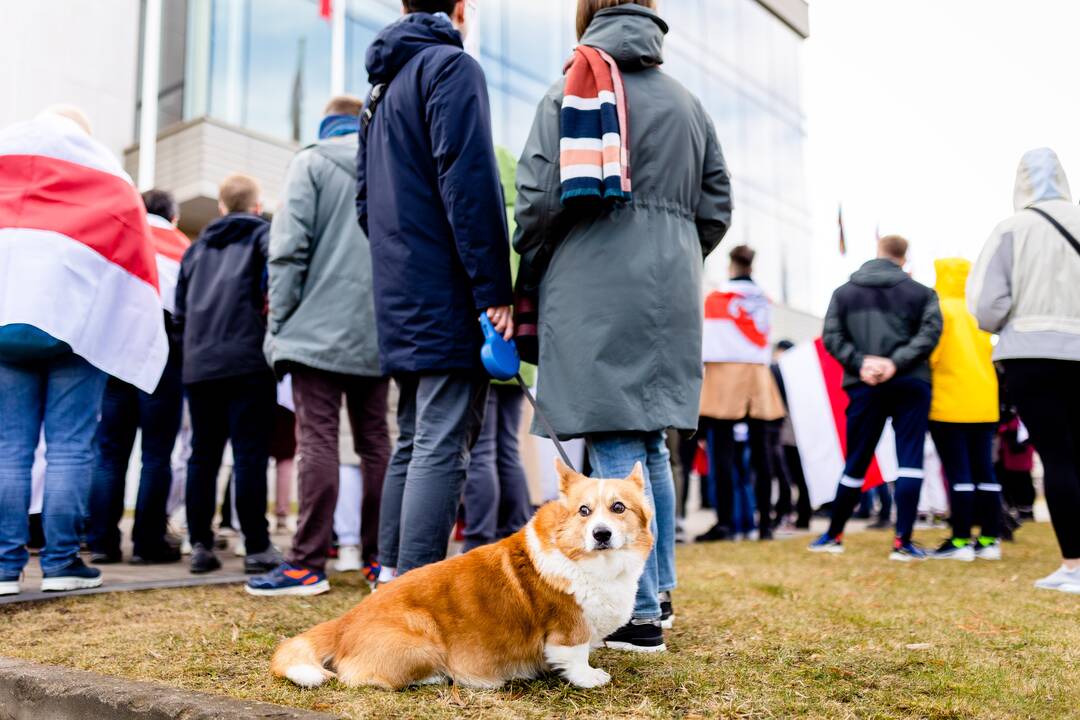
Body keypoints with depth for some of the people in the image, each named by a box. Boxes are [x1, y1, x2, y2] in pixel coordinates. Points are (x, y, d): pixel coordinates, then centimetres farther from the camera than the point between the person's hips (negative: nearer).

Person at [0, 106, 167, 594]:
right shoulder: (108, 175, 10)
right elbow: (135, 252, 2)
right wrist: (145, 330, 2)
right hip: (74, 317, -2)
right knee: (70, 449, 0)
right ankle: (61, 562, 0)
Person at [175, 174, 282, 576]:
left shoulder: (197, 247, 21)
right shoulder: (263, 233, 6)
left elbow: (179, 311, 20)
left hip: (198, 365, 5)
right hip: (248, 360, -5)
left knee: (203, 455, 8)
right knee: (250, 454, -5)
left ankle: (200, 546, 9)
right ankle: (257, 548, -4)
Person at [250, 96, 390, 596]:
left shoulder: (311, 163, 1)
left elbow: (289, 249, -7)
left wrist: (278, 324, -2)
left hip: (321, 327, -4)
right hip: (377, 332, 4)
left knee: (319, 442, -5)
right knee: (375, 442, 9)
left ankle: (308, 564, -4)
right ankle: (379, 555, 14)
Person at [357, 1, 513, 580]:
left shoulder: (383, 87, 23)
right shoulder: (451, 66, -5)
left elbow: (364, 201, 24)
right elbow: (469, 183, -16)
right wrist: (495, 289, -17)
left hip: (400, 303, 9)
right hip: (448, 297, -9)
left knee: (412, 442, 14)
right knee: (442, 446, -9)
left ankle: (392, 577, 19)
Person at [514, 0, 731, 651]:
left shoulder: (567, 95, 3)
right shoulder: (687, 103, 16)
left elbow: (536, 200, -4)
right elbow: (716, 208, 14)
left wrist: (533, 279, 9)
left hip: (591, 292, -5)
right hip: (670, 297, 5)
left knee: (615, 451, -5)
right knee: (650, 444, 15)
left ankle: (639, 614, -2)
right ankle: (659, 591, 23)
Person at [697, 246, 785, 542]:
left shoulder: (715, 299, -2)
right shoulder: (764, 301, 9)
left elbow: (708, 344, -2)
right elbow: (764, 340, 14)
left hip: (724, 376, -4)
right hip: (758, 377, 4)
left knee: (722, 453, -3)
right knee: (760, 453, 6)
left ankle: (723, 522, -7)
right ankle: (765, 523, 8)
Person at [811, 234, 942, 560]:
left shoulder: (844, 292, 9)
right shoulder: (921, 292, 5)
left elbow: (832, 336, 0)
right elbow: (930, 332, -8)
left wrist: (860, 363, -8)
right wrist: (897, 362, -14)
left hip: (864, 387, 2)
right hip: (911, 384, -2)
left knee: (856, 462, 11)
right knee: (910, 460, 0)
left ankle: (834, 535, 20)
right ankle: (903, 542, -5)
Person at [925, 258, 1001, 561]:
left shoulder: (939, 308, -6)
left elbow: (929, 353, -13)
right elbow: (990, 353, 16)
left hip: (949, 403, -6)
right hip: (984, 401, 6)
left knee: (957, 472, -5)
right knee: (984, 470, 8)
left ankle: (961, 541, -4)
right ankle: (989, 539, 9)